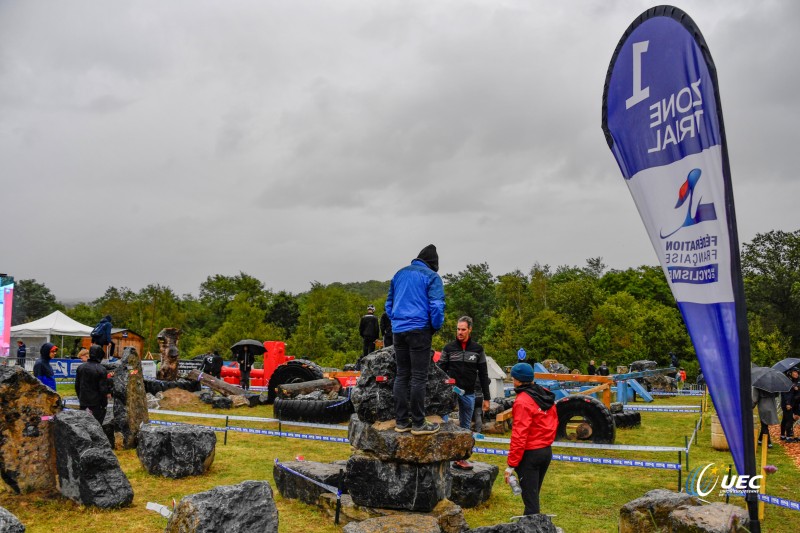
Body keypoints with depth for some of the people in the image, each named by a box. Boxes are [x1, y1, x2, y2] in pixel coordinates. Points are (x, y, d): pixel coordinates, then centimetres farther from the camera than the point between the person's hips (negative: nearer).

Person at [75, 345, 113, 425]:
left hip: (83, 403, 6)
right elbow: (103, 389, -14)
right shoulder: (102, 370, -16)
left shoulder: (81, 367, 3)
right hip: (97, 403, -6)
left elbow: (77, 385, 11)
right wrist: (104, 404, -3)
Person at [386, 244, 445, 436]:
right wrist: (436, 327, 2)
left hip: (398, 331, 6)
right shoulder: (431, 277, -3)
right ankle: (418, 423, 1)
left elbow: (389, 303, 20)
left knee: (401, 375, 11)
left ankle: (401, 421, 13)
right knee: (419, 377, -2)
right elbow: (436, 306, -12)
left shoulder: (399, 274, 15)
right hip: (419, 331, -6)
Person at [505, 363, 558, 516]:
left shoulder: (522, 401, -19)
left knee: (529, 496, 0)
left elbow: (519, 434, -21)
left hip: (530, 453, -8)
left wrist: (512, 464, -17)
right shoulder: (546, 395, 4)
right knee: (534, 493, 19)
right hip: (547, 451, 8)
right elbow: (554, 422, 12)